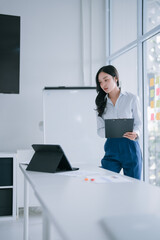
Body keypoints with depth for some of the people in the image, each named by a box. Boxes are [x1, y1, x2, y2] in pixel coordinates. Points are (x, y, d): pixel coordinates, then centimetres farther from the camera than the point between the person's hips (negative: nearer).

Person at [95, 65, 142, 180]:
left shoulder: (132, 98, 2)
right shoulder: (102, 103, 8)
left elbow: (138, 123, 3)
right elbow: (100, 130, 5)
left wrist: (135, 133, -19)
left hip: (130, 146, -2)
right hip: (111, 148, 2)